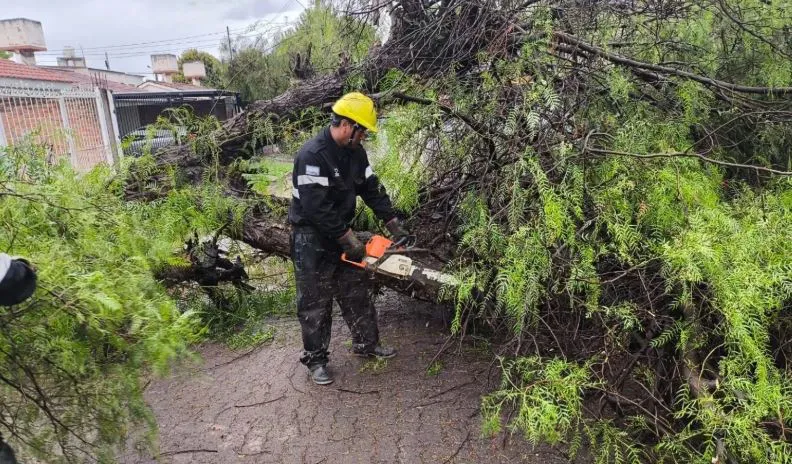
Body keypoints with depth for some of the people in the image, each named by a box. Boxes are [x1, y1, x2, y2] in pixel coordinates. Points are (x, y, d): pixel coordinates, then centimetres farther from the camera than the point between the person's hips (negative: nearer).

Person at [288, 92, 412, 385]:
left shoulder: (355, 152, 1)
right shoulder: (312, 155, -26)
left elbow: (373, 189, 4)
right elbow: (317, 208, -29)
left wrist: (394, 225, -4)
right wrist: (350, 241, -24)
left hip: (341, 235, 8)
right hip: (313, 241, -8)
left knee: (358, 293, 16)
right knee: (316, 303, 4)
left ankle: (366, 344, 33)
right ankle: (315, 359, 21)